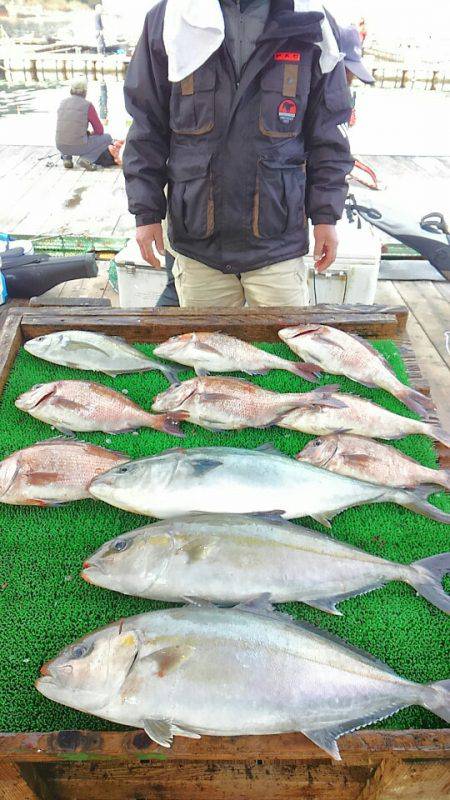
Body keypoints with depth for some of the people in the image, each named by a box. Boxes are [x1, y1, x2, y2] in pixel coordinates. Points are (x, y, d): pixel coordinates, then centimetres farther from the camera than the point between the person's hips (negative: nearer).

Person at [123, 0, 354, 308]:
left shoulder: (312, 28, 2)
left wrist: (326, 214, 0)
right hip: (197, 241, 1)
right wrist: (147, 212, 0)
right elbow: (147, 128, 5)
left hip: (278, 245, 0)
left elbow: (328, 135, 5)